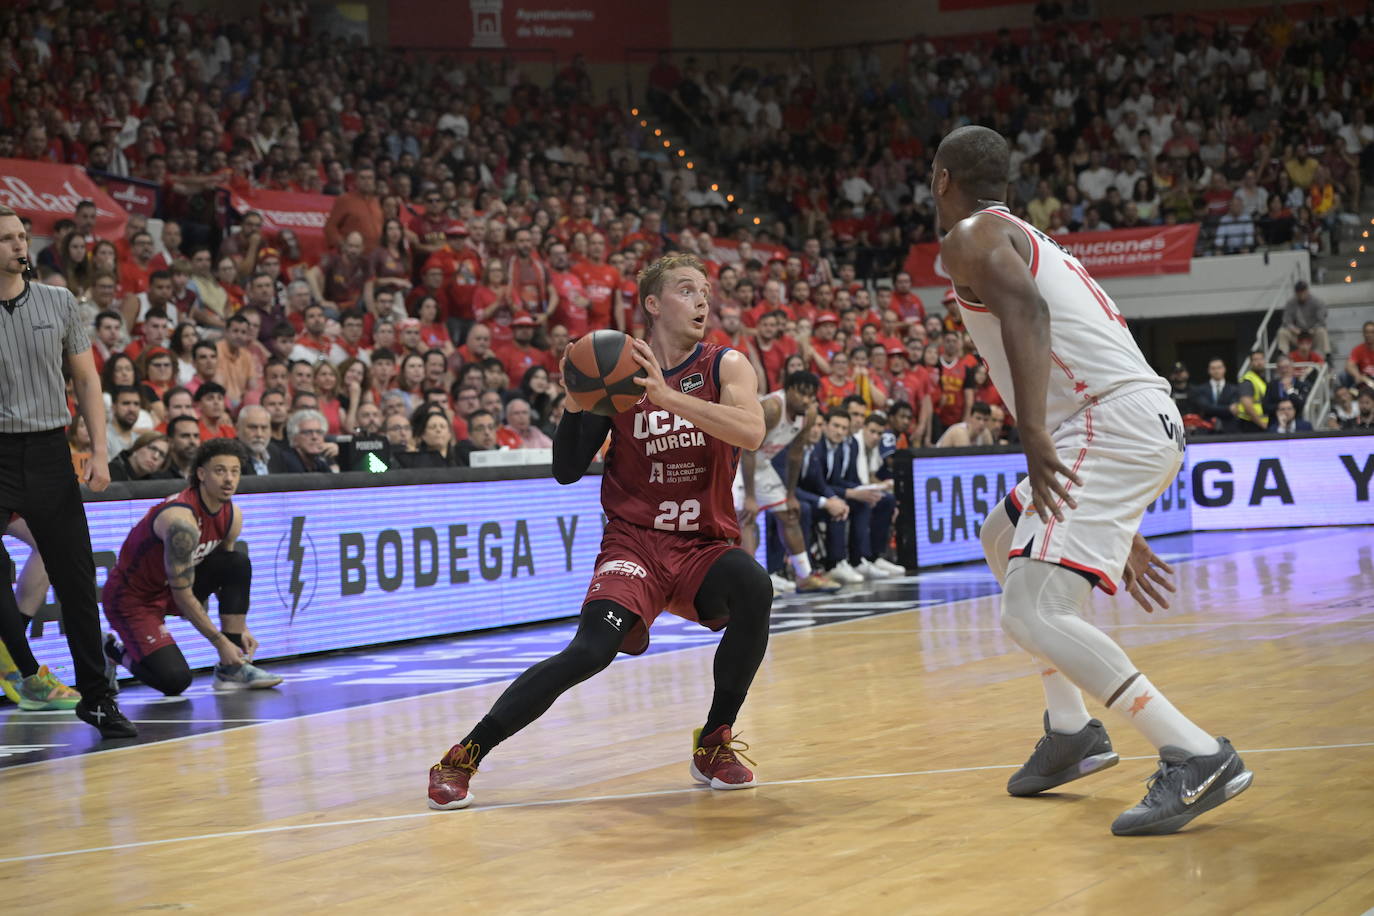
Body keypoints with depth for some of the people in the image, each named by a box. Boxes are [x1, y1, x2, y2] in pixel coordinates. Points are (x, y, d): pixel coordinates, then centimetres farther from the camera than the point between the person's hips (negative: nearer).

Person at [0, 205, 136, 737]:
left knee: (76, 582, 3)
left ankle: (96, 697, 11)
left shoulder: (59, 303, 6)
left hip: (50, 452, 2)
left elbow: (85, 379, 10)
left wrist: (99, 452, 1)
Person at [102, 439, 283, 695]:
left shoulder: (232, 516, -4)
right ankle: (114, 651, 9)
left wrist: (240, 628, 3)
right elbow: (182, 596, -26)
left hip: (170, 588, 8)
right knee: (175, 679, -23)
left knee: (239, 564, -12)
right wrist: (220, 642, -21)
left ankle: (231, 669, -7)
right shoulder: (181, 519, -30)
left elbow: (226, 577, 11)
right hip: (132, 597, -8)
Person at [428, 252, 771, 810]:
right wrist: (576, 401, -15)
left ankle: (714, 743, -12)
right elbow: (567, 471, 1)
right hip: (635, 541, -1)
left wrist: (666, 395, -29)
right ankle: (463, 756, -13)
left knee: (753, 588, -32)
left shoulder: (726, 366, 1)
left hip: (706, 545, 1)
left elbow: (751, 432, -22)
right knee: (590, 651, -25)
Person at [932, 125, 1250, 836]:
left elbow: (1026, 311, -21)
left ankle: (1196, 757, -21)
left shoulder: (972, 238, 1)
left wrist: (1034, 434, -32)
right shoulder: (1030, 241, 30)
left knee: (1031, 613, -15)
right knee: (1004, 539, 30)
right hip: (1149, 422, 10)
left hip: (1112, 423, -10)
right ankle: (1072, 731, 27)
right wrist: (1120, 530, 36)